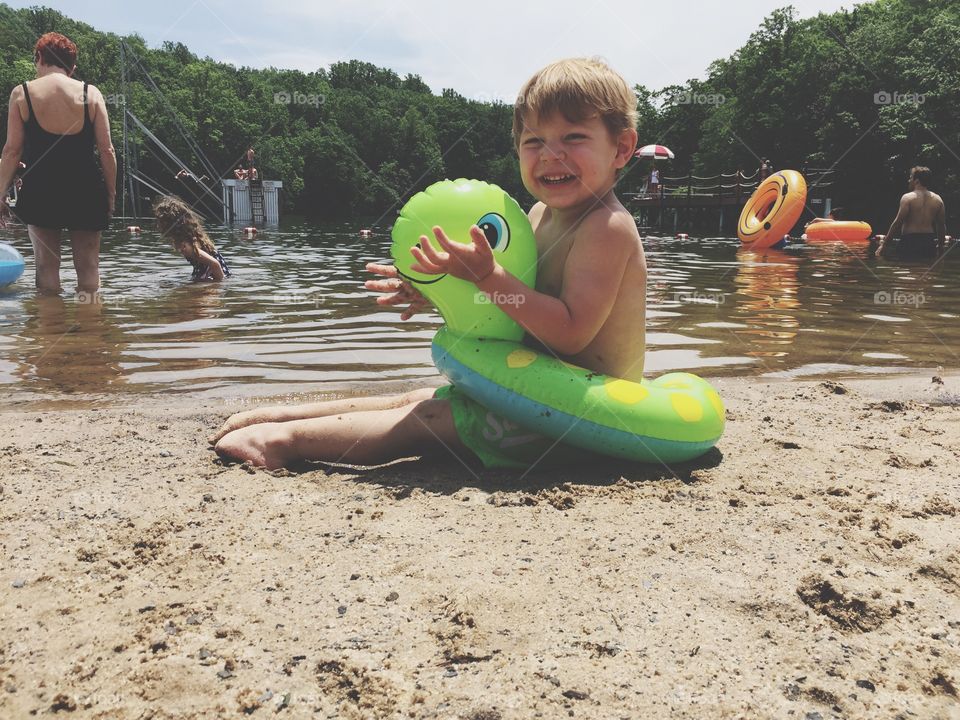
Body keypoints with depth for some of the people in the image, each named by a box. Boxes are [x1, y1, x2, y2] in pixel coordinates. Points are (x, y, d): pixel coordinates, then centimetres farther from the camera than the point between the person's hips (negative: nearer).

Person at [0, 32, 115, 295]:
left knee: (47, 264, 8)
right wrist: (111, 193, 7)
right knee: (88, 265, 7)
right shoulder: (91, 93, 1)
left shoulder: (22, 93, 0)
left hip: (40, 192, 0)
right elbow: (106, 150, -1)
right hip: (86, 192, 0)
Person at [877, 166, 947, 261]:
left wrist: (884, 244, -7)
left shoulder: (908, 198, -6)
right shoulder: (937, 199, 9)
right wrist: (940, 246, 23)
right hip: (929, 244, 5)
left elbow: (897, 223, -10)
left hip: (910, 241, -5)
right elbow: (941, 225, 11)